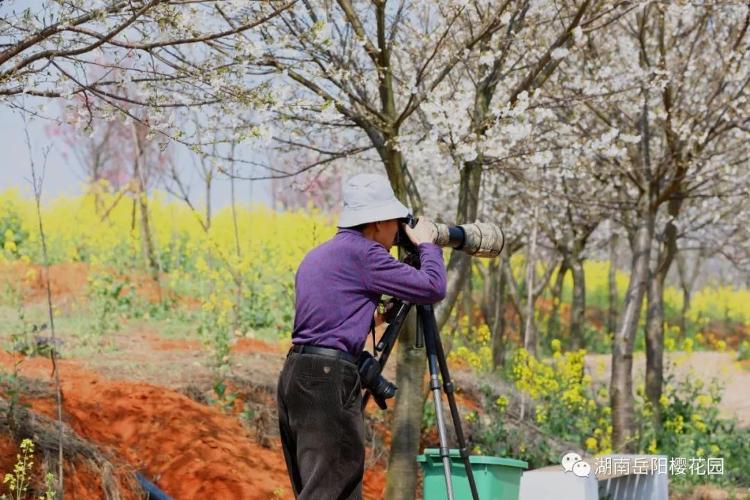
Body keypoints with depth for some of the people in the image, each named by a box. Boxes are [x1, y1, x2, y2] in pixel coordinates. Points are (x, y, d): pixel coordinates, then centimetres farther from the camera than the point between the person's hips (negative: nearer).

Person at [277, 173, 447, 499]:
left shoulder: (317, 255, 21)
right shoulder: (361, 252, -6)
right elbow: (432, 288, -6)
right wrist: (427, 244, 10)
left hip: (295, 374, 9)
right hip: (328, 378, -9)